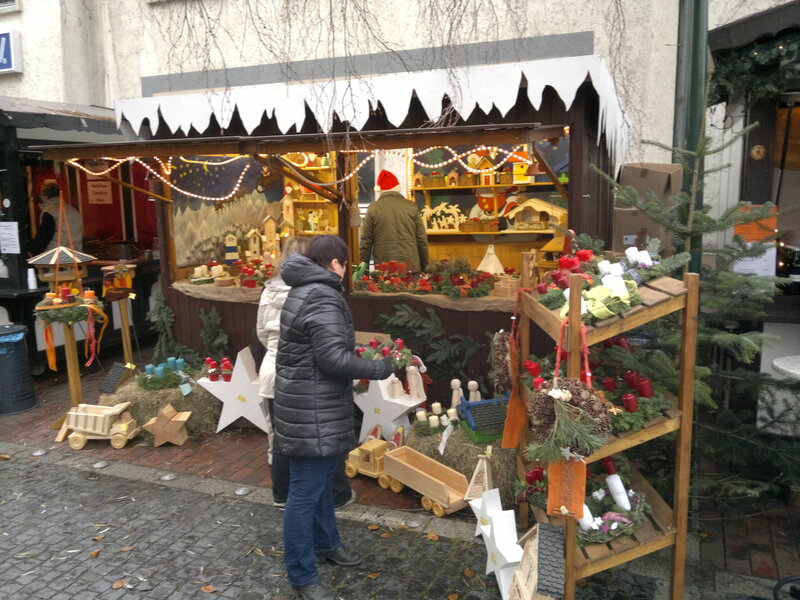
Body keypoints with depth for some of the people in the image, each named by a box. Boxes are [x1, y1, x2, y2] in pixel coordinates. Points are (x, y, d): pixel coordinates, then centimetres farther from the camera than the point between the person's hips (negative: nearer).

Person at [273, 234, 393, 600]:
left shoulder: (305, 292, 13)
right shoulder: (322, 299, -21)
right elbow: (334, 358, -26)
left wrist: (361, 354, 12)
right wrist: (380, 368, -14)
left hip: (315, 407, 11)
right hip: (312, 412, -11)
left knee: (323, 481, 24)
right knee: (306, 492, 1)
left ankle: (325, 544, 42)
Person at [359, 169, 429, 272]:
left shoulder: (373, 209, 1)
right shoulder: (411, 207, 4)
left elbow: (366, 242, 2)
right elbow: (422, 240, 5)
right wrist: (425, 268, 14)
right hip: (411, 267, 1)